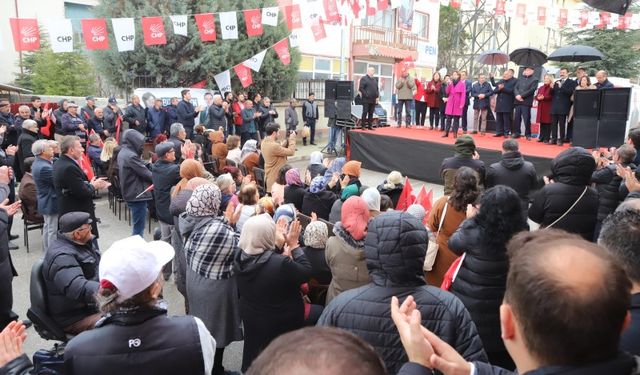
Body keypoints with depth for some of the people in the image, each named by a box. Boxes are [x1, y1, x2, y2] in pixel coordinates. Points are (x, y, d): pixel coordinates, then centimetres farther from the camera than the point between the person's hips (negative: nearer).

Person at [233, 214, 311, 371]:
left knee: (253, 361, 29)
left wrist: (278, 242, 6)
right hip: (281, 324, -5)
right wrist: (293, 245, -13)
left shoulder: (239, 257, -16)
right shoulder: (280, 263, -37)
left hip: (250, 318, 6)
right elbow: (307, 272, -19)